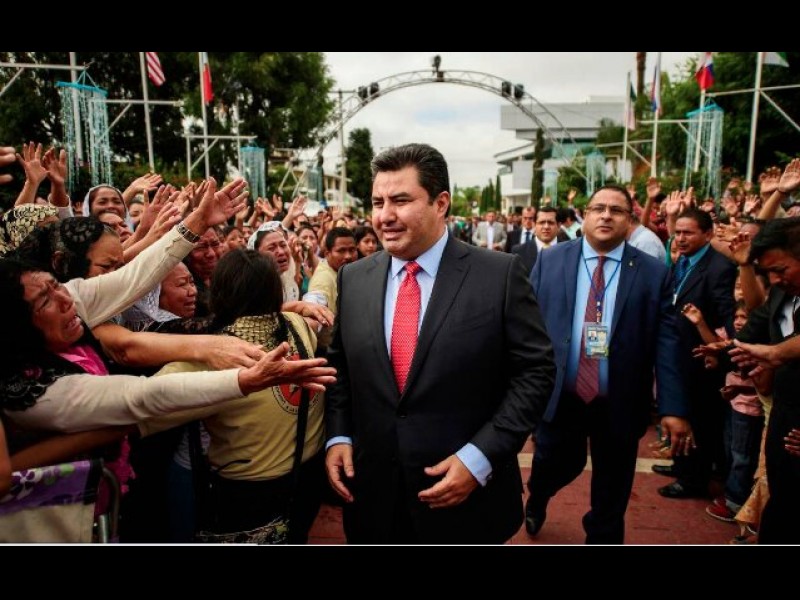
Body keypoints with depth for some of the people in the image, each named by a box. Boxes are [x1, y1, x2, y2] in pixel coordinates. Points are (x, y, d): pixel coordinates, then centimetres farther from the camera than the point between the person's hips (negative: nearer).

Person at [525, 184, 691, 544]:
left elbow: (666, 345, -6)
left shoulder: (654, 273, -4)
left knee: (611, 496, 16)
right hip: (557, 397, 1)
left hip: (620, 404, 0)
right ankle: (536, 501, 54)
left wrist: (673, 408, -10)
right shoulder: (550, 261, -1)